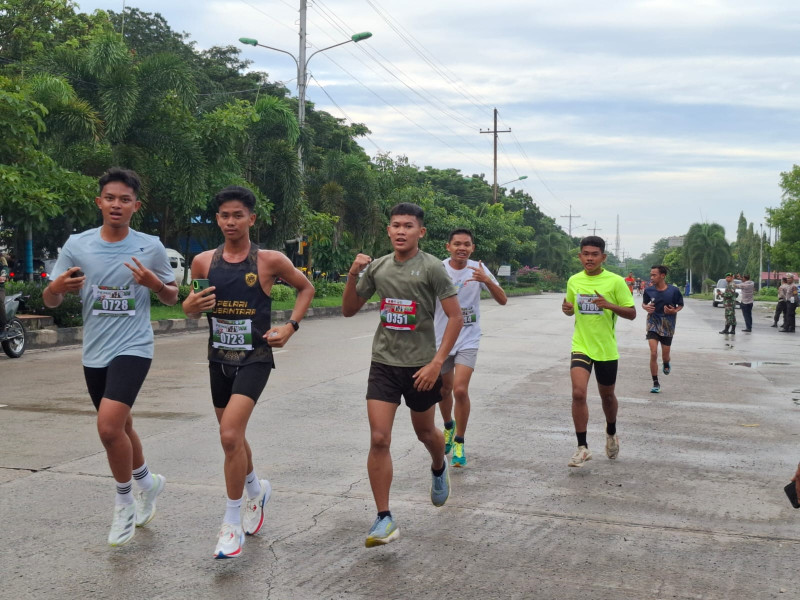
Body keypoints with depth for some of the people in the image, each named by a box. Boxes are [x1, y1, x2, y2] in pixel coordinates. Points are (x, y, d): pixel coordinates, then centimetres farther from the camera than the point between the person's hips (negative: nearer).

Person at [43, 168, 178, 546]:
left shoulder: (151, 247, -4)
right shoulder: (77, 245, 0)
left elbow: (172, 298, 7)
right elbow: (49, 301, 3)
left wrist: (154, 283, -15)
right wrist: (57, 287, -20)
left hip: (133, 348, -4)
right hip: (94, 353, 4)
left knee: (108, 425, -20)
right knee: (120, 426, 17)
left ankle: (125, 502, 3)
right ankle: (147, 482, 44)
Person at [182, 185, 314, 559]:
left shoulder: (270, 261, -8)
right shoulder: (203, 261, 1)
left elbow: (306, 288, 7)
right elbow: (190, 309, 12)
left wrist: (290, 326, -5)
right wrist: (194, 305, -12)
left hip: (254, 358, -5)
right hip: (219, 358, 5)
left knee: (230, 434, -19)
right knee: (233, 436, 17)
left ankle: (233, 522, -4)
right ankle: (256, 489, 47)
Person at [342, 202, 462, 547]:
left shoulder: (431, 267, -10)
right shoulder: (377, 267, 3)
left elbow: (455, 316, -10)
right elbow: (349, 310, 9)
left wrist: (437, 362, -17)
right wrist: (352, 276, -9)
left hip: (420, 364, -2)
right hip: (383, 363, 2)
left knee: (425, 432, 17)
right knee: (379, 439, -8)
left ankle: (439, 469, 52)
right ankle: (384, 520, -1)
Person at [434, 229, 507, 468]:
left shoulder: (478, 270, -7)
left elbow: (502, 300, -11)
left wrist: (487, 280, -28)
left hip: (468, 340, -2)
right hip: (441, 338, 2)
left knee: (460, 390, -16)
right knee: (444, 390, 13)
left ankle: (459, 442, 1)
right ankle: (449, 427, 44)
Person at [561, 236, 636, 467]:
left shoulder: (615, 281, -8)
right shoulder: (574, 281, 3)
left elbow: (632, 313, -7)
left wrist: (610, 305, -24)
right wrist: (567, 308, -6)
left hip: (606, 349, -1)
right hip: (581, 346, 1)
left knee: (607, 396, 15)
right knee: (578, 393, -16)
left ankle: (611, 434, 44)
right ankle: (582, 448, -8)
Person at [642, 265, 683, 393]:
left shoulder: (674, 291, -11)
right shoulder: (649, 290, -6)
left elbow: (681, 305, 3)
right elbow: (644, 303, 12)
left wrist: (674, 311, -18)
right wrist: (646, 307, -11)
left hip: (668, 326, 0)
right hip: (653, 325, 0)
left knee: (665, 355, 10)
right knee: (653, 354, -11)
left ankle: (666, 364, 50)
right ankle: (655, 384, 0)